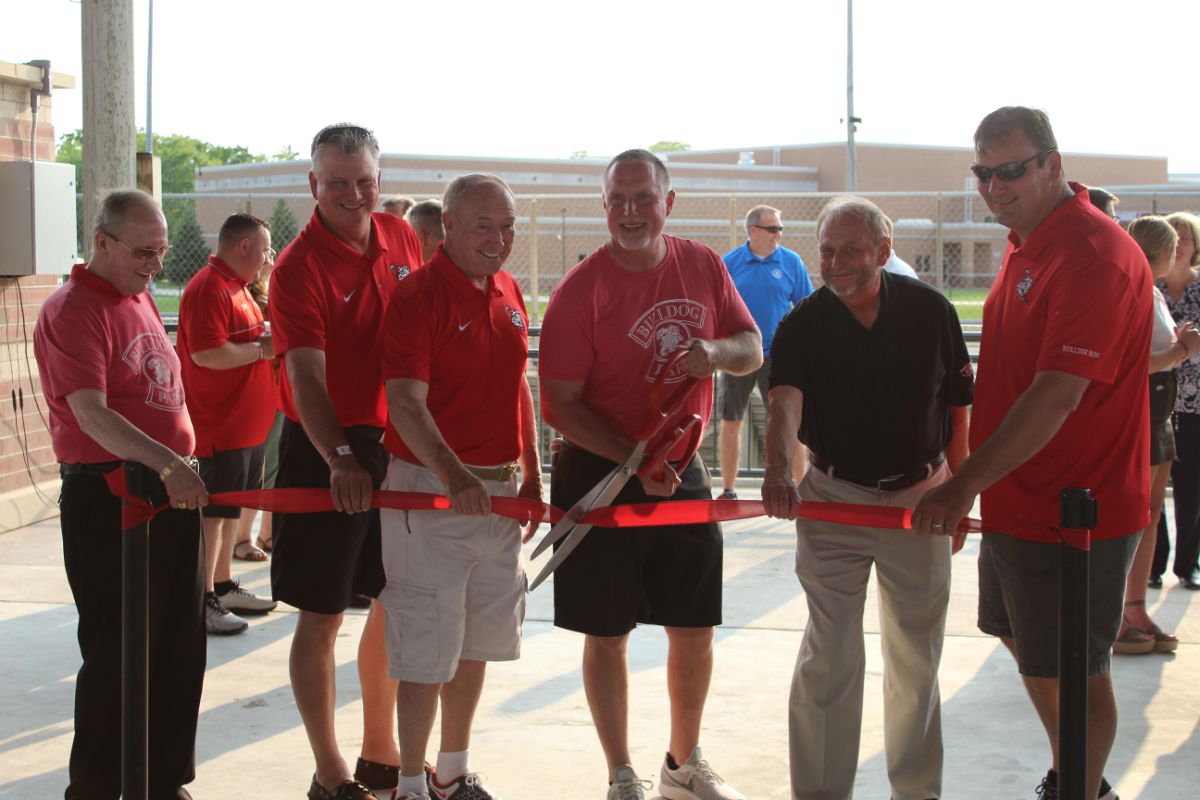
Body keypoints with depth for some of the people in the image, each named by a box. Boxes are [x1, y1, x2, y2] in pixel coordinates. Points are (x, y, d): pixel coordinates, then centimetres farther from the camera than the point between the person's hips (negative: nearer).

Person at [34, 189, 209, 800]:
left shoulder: (140, 298, 15)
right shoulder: (73, 309, -13)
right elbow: (91, 414, -25)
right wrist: (167, 464, -36)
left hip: (172, 493, 8)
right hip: (107, 499, -8)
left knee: (179, 650, 13)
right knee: (117, 656, -1)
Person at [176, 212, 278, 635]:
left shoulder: (236, 286, 16)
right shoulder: (209, 288, -18)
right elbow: (207, 353, -28)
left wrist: (268, 334, 11)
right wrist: (262, 348, -17)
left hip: (245, 423, 10)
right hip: (219, 426, -10)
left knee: (230, 509, 17)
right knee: (213, 512, -5)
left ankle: (223, 587, 27)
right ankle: (202, 601, 0)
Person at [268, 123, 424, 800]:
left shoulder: (403, 240, 5)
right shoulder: (299, 267, -14)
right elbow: (306, 376, -24)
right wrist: (340, 459, -37)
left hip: (399, 440, 7)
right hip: (327, 453, -6)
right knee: (323, 614, 1)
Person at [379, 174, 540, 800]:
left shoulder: (509, 295, 10)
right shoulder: (417, 297, -14)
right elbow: (405, 404, -23)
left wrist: (531, 476, 18)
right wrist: (453, 472, -37)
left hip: (498, 489, 8)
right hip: (430, 490, -7)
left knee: (480, 639, 16)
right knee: (427, 649, -2)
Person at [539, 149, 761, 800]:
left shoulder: (703, 266, 0)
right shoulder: (582, 289, -14)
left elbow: (752, 350, 7)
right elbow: (559, 404, -15)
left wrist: (716, 350, -16)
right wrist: (635, 460, -24)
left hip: (683, 472, 5)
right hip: (600, 474, -4)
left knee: (695, 627, 12)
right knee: (607, 635, 5)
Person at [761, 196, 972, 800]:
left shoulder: (931, 312, -4)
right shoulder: (802, 326, -8)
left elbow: (957, 410, 4)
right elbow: (785, 405, -25)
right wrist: (778, 472, -44)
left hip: (920, 496, 1)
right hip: (832, 499, -1)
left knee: (916, 659, 12)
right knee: (829, 659, 0)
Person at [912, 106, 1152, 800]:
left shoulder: (1094, 254, -22)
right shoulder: (1028, 244, 10)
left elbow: (1057, 396, -30)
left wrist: (965, 485, -32)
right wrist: (976, 487, 18)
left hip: (1073, 509, -10)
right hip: (1019, 501, 10)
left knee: (1071, 672, 1)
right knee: (1028, 645, 22)